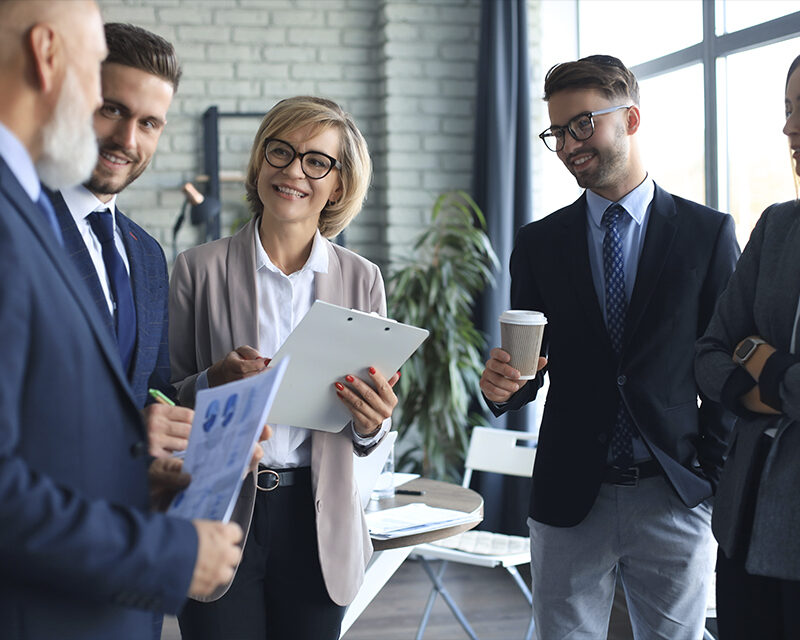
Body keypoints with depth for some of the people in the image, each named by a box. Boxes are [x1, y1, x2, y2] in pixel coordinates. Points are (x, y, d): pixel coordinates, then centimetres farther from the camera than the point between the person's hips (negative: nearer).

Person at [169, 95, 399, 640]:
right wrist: (211, 384, -18)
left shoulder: (362, 279, 5)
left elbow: (369, 438, 9)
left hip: (317, 525, 2)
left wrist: (372, 422, -13)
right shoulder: (199, 269, -1)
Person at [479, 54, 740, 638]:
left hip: (675, 500, -1)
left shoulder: (709, 232, 1)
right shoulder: (538, 244, 7)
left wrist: (711, 469, -5)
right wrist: (503, 385, -13)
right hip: (570, 497, 2)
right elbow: (531, 362, 9)